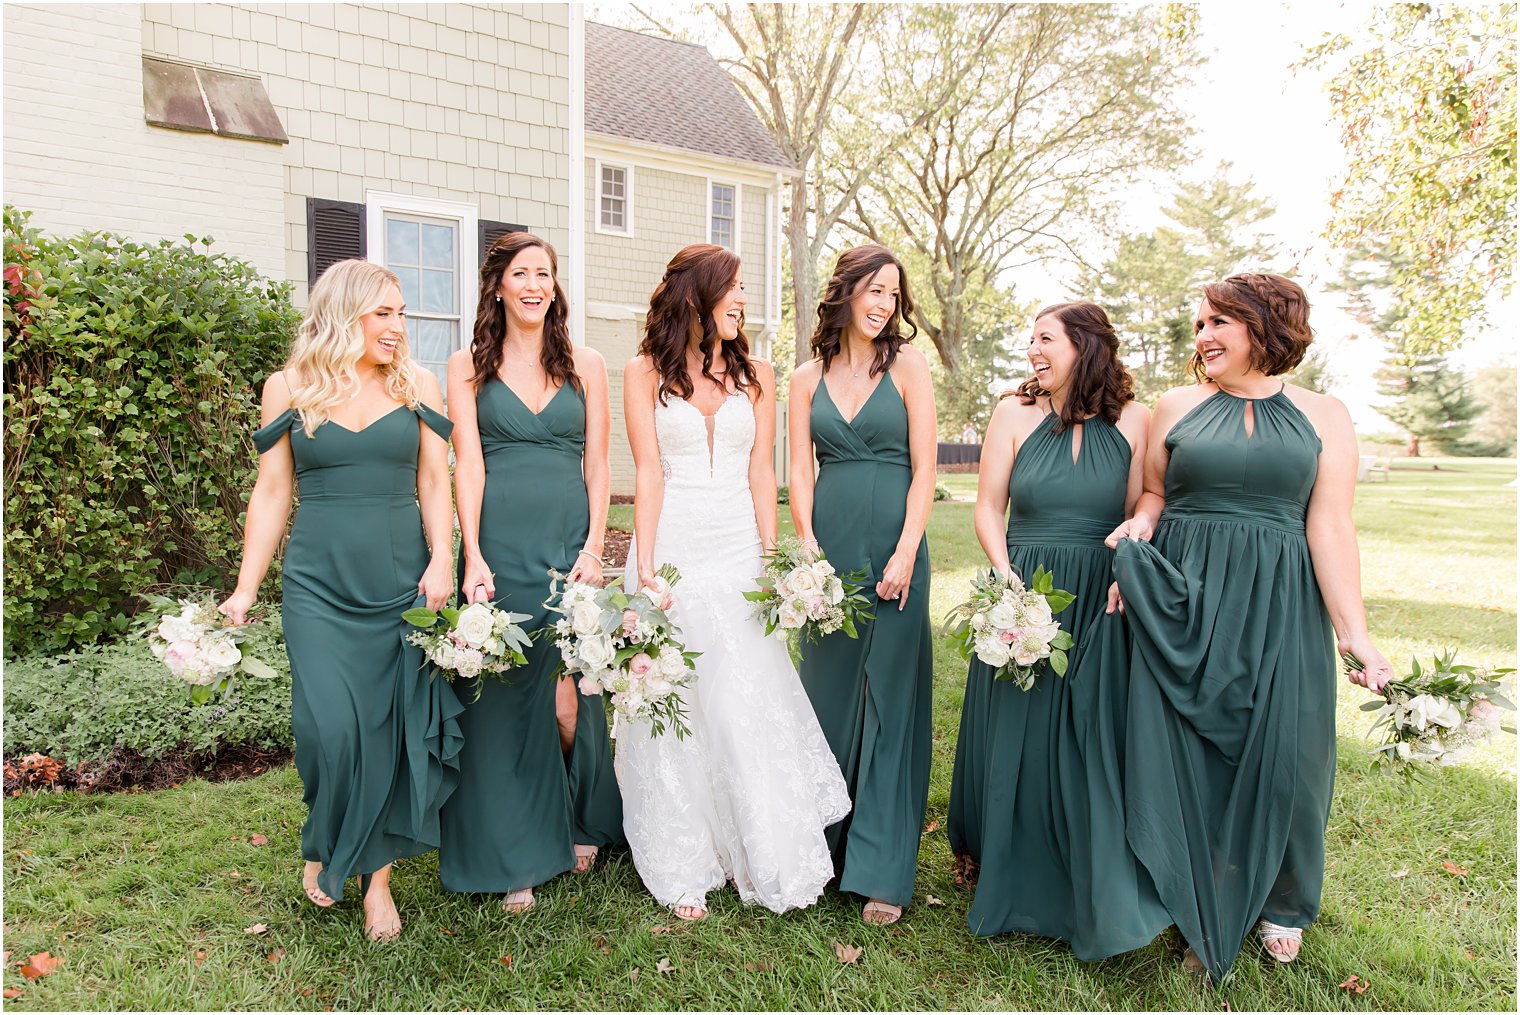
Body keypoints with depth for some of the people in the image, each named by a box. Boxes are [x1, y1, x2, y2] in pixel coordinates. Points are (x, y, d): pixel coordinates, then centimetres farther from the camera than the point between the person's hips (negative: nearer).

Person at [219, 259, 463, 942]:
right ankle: (325, 847, 23)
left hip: (404, 578, 1)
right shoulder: (289, 388, 5)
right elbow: (272, 493, 7)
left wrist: (442, 559, -7)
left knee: (395, 724, 1)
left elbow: (434, 482, 6)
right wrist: (245, 589, 4)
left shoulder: (418, 385, 7)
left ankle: (376, 873, 18)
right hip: (319, 584, -1)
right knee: (331, 725, -8)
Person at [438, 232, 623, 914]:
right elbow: (468, 464, -1)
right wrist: (472, 556, -11)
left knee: (567, 697, 0)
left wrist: (593, 547, -5)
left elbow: (597, 464, 6)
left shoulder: (585, 365, 10)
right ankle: (518, 857, 18)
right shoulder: (469, 367, 7)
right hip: (498, 545, 0)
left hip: (570, 543, 1)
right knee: (502, 697, 4)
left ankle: (582, 822, 28)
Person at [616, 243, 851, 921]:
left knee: (750, 705, 0)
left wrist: (771, 558, -4)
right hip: (672, 548, -1)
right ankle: (685, 871, 18)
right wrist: (645, 568, -9)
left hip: (738, 552, 1)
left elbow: (761, 473, 5)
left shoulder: (756, 375, 11)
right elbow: (647, 475, -2)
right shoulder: (646, 372, 5)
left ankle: (773, 862, 17)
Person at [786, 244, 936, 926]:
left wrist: (905, 553, -11)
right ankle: (825, 838, 27)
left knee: (890, 700, 0)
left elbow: (924, 468, -3)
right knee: (826, 689, 9)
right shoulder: (807, 379, 10)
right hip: (828, 547, 3)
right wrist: (810, 550, -7)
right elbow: (799, 472, 6)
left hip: (892, 546, -2)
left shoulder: (908, 365, 3)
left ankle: (883, 869, 9)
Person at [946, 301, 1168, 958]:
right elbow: (988, 508, 0)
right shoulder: (1016, 413, 0)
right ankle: (1002, 875, 34)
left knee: (1094, 742, 6)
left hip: (1102, 606, 0)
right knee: (1013, 733, 10)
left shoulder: (1133, 420, 0)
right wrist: (1007, 579, -12)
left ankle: (1099, 900, 25)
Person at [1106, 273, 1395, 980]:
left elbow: (1330, 527, -1)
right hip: (1184, 605, 1)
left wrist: (1353, 630, -7)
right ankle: (1200, 919, 21)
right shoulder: (1178, 406, 7)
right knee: (1182, 753, 1)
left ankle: (1278, 904, 33)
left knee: (1279, 756, 5)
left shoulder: (1323, 416, 4)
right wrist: (1138, 528, -9)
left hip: (1279, 610, 0)